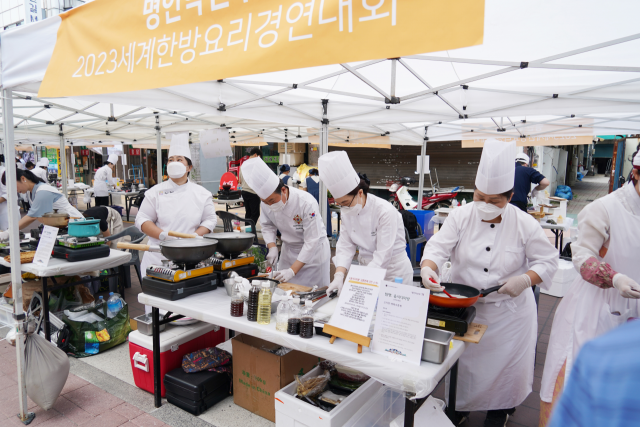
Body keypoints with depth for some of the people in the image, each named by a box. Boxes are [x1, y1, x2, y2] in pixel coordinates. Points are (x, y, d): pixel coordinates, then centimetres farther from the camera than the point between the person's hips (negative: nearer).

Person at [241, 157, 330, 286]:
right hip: (288, 249, 5)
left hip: (314, 251, -5)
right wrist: (272, 247, -12)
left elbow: (312, 241, -27)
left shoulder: (307, 203, -30)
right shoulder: (266, 203, -13)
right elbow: (267, 225, 6)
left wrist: (292, 270, -29)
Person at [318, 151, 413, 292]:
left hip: (393, 271, -5)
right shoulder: (347, 212, -4)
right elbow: (346, 246, -4)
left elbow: (383, 256, -25)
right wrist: (339, 276, -19)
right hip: (366, 267, 5)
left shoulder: (385, 212, -24)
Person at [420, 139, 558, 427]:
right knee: (461, 359, 14)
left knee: (505, 363, 12)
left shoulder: (525, 224, -11)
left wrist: (525, 279, -22)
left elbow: (547, 261, -4)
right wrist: (428, 269, -36)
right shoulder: (461, 216, -9)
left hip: (509, 311, -1)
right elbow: (438, 247, -16)